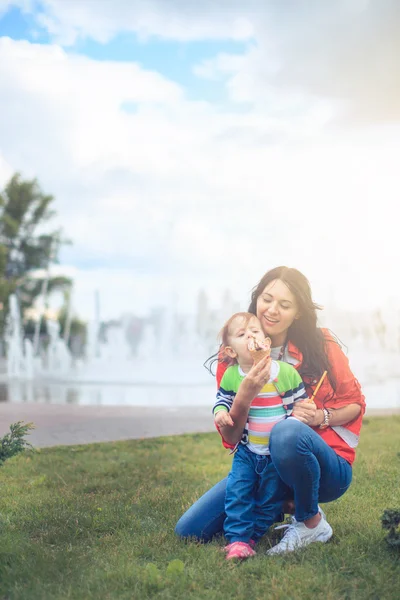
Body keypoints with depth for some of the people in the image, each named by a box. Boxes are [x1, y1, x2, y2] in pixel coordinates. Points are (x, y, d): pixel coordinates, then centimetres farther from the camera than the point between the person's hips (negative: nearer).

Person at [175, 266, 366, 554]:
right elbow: (230, 438, -6)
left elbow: (355, 404, 1)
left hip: (328, 467, -3)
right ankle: (276, 510, 15)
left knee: (287, 431, -38)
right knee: (189, 530, -6)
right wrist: (243, 397, -27)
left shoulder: (321, 345, -8)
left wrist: (320, 417, -20)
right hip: (263, 469, 4)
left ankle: (312, 522, -10)